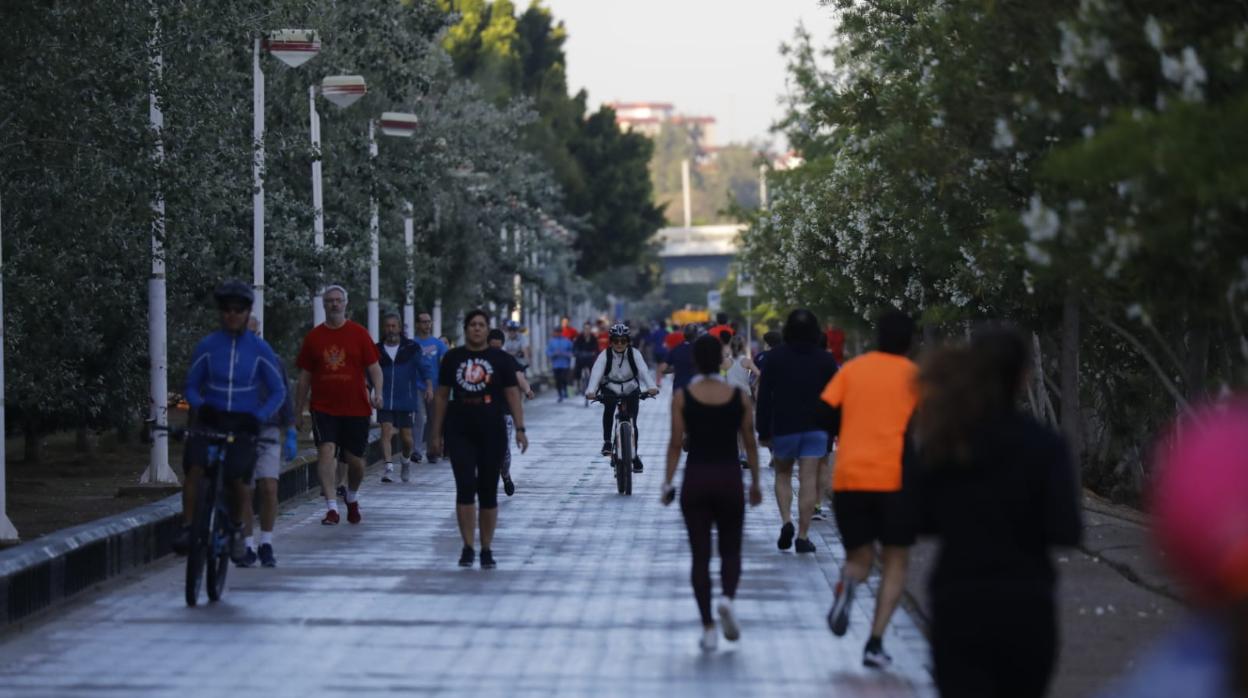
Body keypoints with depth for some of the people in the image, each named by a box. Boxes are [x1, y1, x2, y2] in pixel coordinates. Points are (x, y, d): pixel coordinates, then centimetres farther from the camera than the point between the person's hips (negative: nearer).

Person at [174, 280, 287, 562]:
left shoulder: (260, 349, -2)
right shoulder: (207, 346, -1)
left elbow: (278, 391, 2)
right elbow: (192, 385, 7)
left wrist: (258, 417, -14)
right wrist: (200, 406, -13)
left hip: (243, 423, 0)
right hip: (210, 419, 0)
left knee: (237, 479, -11)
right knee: (195, 467, -24)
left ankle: (236, 528, 17)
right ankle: (187, 528, -18)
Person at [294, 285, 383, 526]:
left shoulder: (359, 334, 2)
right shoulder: (314, 337, 5)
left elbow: (374, 367, 2)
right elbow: (304, 377, 10)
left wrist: (378, 393, -17)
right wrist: (298, 412, 10)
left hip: (356, 408, 0)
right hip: (324, 408, 0)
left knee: (355, 460, 7)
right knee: (326, 451, -18)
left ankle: (352, 496, 37)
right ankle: (331, 507, -19)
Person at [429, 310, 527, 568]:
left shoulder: (501, 359, 3)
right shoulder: (453, 358, 6)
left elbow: (512, 395, 2)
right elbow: (441, 396, 10)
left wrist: (520, 428, -8)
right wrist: (436, 433, 7)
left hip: (491, 432, 0)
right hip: (459, 433, 0)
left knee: (488, 491, 5)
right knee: (465, 487, -9)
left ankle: (487, 549, 14)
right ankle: (467, 547, -4)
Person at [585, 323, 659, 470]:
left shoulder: (634, 354, -17)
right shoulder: (605, 355, -18)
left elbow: (644, 371, -30)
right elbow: (596, 373, -31)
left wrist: (651, 387, -49)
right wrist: (591, 391, -49)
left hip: (631, 390, 1)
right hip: (610, 390, -1)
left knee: (632, 422, -4)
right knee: (609, 407, -32)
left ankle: (634, 455, 15)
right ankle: (607, 441, -20)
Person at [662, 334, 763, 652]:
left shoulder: (682, 397, -4)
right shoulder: (740, 397, -1)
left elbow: (676, 443, -5)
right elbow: (750, 444, 3)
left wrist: (668, 483, 2)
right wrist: (755, 483, 12)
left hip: (695, 480, 0)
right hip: (729, 478, 0)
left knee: (700, 555, 6)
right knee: (731, 550, 13)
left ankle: (708, 627, -1)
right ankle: (727, 598, -17)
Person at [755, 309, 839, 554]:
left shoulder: (775, 357, -2)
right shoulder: (825, 360, 2)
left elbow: (764, 397, -2)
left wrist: (763, 432, 2)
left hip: (783, 427, -1)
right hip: (816, 429, 1)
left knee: (782, 476, 16)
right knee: (809, 481, 0)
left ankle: (786, 521, -6)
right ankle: (803, 536, -2)